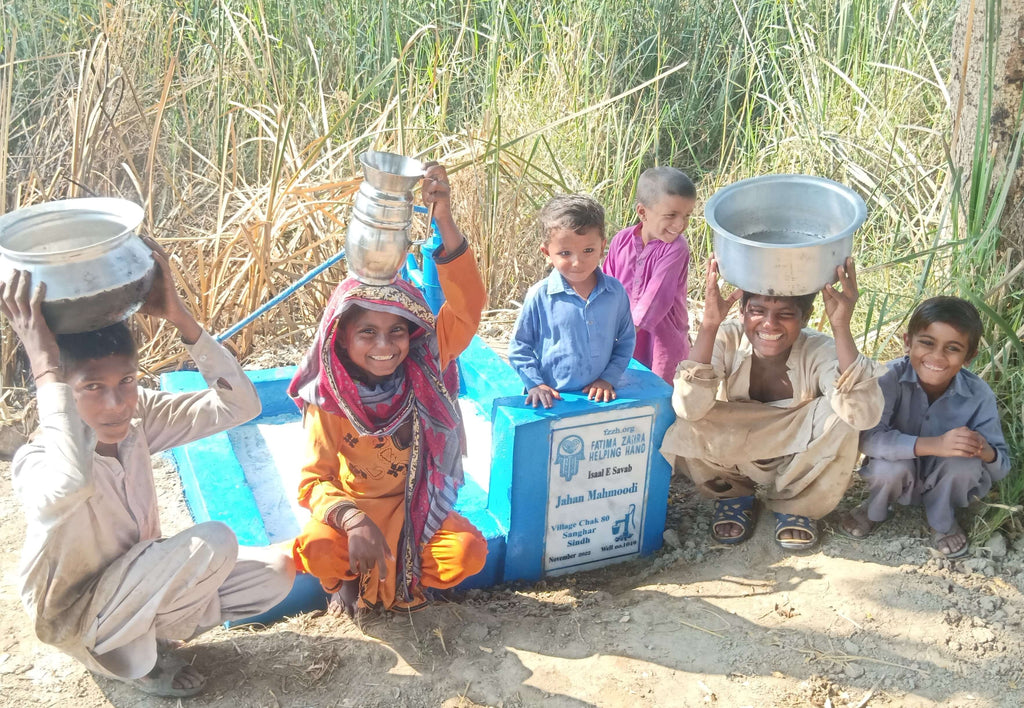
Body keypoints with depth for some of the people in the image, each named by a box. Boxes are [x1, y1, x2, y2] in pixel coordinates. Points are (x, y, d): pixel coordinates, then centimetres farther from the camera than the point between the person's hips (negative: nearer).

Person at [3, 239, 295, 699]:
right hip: (76, 620, -7)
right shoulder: (38, 461, -32)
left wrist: (181, 318, -29)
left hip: (136, 585, 7)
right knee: (213, 543, -27)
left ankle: (148, 634, 7)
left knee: (277, 571, -4)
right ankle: (126, 655, -3)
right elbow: (73, 482, -59)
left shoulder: (138, 418, -13)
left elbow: (240, 405, -20)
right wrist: (45, 367, -51)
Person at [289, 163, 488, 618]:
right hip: (352, 505, -1)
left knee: (470, 553, -25)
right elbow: (315, 479, -17)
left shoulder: (425, 370, -14)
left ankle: (400, 577, 8)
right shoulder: (329, 401, -16)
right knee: (317, 550, -33)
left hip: (416, 505, 2)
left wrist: (445, 221, -41)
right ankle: (349, 579, 7)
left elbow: (466, 307, -28)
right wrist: (353, 520, -40)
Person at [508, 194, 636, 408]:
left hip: (597, 397, 2)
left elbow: (626, 341, 9)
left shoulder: (615, 292, -2)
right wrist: (535, 384, -8)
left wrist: (608, 378, 0)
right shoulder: (539, 296, -9)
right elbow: (519, 347, 0)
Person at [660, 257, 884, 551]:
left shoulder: (819, 350, -23)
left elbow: (863, 414, -43)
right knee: (685, 430, -32)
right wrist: (709, 324, -45)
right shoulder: (727, 339, -22)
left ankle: (795, 506, -1)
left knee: (839, 415, -31)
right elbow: (689, 408, -39)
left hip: (799, 465, 0)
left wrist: (841, 328, -48)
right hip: (734, 458, 0)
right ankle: (733, 495, 5)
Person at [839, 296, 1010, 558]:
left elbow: (1002, 467, -15)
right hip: (900, 477, -1)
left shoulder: (979, 395, -20)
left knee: (965, 462, -30)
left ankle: (943, 522, 3)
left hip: (943, 483, 1)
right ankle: (874, 510, 4)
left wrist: (986, 453, -41)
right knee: (891, 466, -33)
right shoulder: (891, 378, -26)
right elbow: (867, 437, -37)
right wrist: (933, 445, -48)